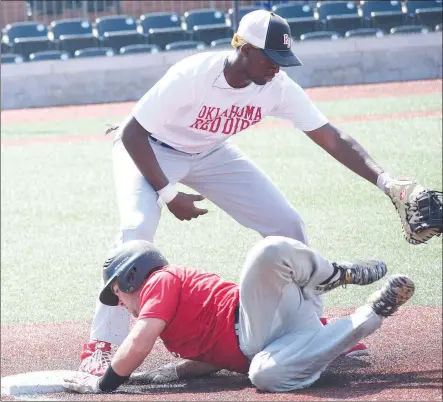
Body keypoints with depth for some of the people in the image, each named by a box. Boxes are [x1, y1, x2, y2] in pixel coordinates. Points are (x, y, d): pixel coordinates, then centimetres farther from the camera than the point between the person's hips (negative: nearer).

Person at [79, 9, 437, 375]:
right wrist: (167, 194, -32)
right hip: (151, 151, -5)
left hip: (211, 154, 5)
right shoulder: (193, 75, -36)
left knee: (287, 223, -3)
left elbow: (332, 138, -20)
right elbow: (132, 132, -29)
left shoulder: (277, 87, -21)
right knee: (137, 230, -30)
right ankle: (101, 346, -23)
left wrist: (384, 180, -32)